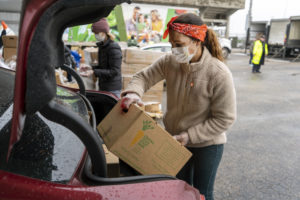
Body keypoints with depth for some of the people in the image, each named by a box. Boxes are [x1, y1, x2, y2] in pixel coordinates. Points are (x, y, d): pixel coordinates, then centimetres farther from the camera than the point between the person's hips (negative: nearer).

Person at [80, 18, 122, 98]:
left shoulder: (114, 48, -17)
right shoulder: (102, 46, 9)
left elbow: (114, 71, -20)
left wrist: (94, 72, -23)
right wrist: (91, 68, 3)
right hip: (103, 87, 8)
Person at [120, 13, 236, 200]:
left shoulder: (219, 74, -26)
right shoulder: (170, 62, -13)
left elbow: (225, 119, -21)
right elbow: (144, 76, -1)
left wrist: (190, 135, -23)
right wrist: (133, 92, -24)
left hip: (207, 144, -4)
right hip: (177, 141, 5)